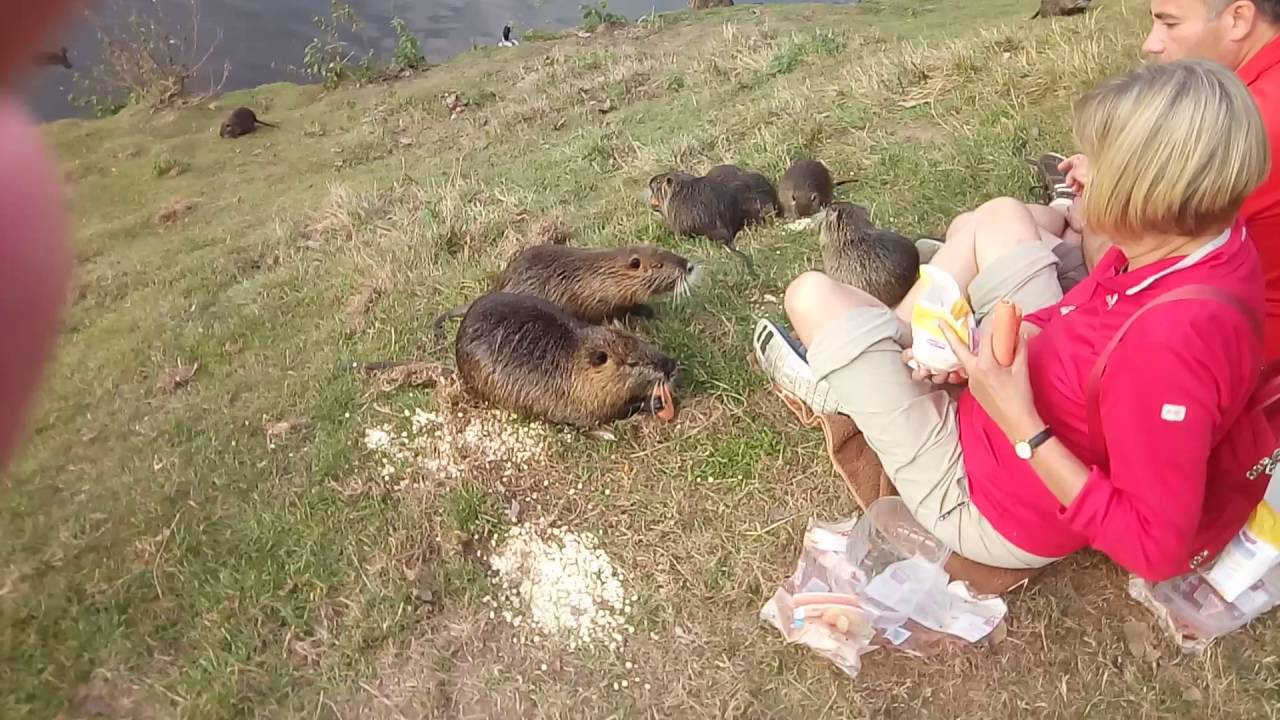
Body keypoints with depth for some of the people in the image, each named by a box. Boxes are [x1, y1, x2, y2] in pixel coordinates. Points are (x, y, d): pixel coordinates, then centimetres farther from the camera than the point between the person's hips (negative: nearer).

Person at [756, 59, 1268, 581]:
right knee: (998, 215, 13)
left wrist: (1022, 426, -33)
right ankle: (883, 350, 26)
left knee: (813, 295, -11)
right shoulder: (1208, 242, -11)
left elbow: (1158, 549, -30)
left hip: (986, 506, -8)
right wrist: (996, 339, -11)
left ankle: (842, 377, 27)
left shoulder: (1173, 344, -38)